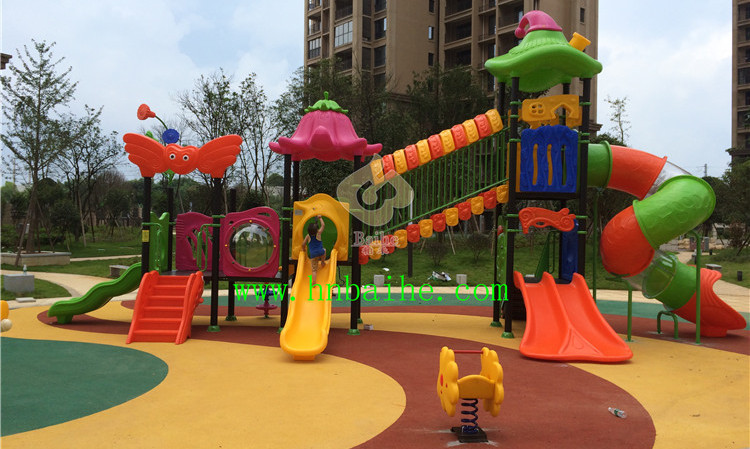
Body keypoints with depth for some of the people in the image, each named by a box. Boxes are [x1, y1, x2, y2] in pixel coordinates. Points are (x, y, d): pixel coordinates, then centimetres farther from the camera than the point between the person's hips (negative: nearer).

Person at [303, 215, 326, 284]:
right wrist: (320, 218, 20)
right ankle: (323, 262, 43)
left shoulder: (308, 236, 2)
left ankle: (314, 282, -6)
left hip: (313, 254, 1)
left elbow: (303, 244, 9)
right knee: (324, 250, 37)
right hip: (321, 252, -1)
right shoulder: (318, 233, -3)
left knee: (314, 269, 3)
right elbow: (323, 225, 9)